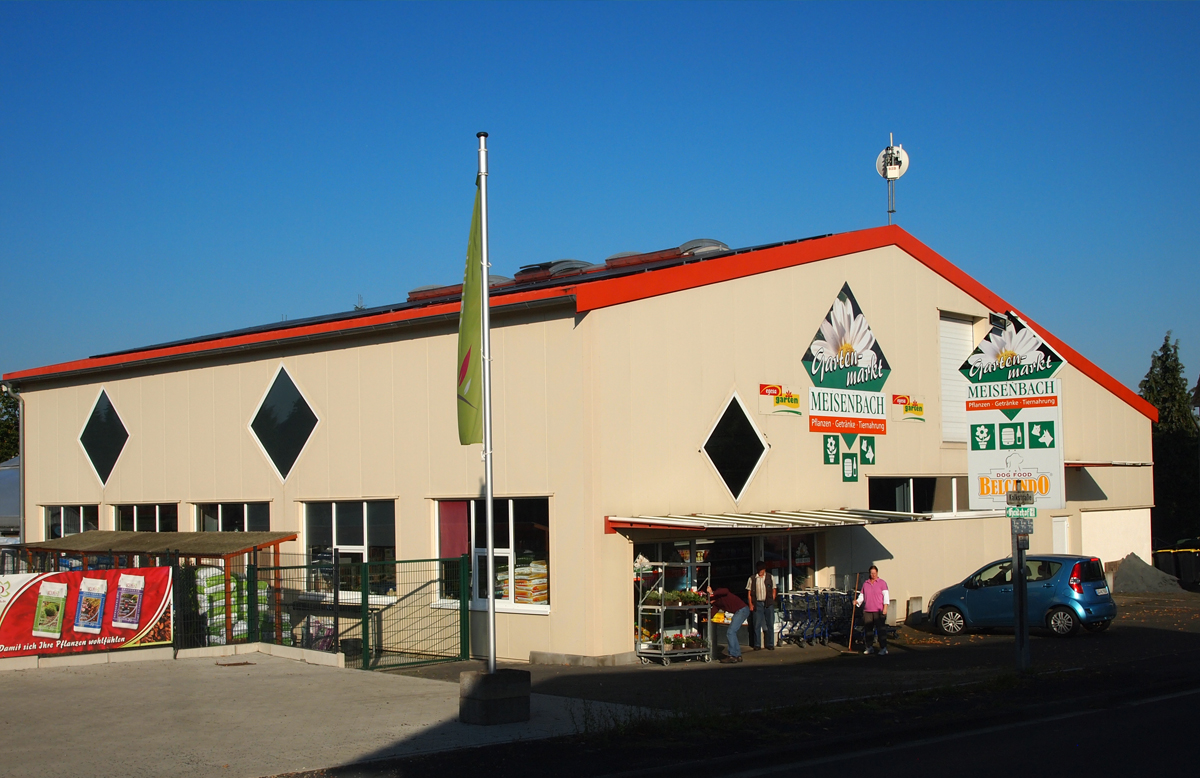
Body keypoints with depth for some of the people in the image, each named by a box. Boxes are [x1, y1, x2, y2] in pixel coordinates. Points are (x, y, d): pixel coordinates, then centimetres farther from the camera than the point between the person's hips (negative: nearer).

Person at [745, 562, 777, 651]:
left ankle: (770, 644, 8)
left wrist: (771, 602, -1)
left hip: (768, 603, 0)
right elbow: (749, 593, 7)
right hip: (757, 603, 0)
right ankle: (756, 645, 4)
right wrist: (750, 604, -1)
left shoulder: (770, 577, 6)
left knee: (770, 624, 1)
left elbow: (774, 590, 9)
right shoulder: (752, 579, 5)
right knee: (756, 624, -1)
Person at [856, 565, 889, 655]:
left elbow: (886, 595, -4)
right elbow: (862, 595, 20)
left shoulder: (882, 583, 3)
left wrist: (885, 607, -14)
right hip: (867, 611, 5)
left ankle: (883, 648, -6)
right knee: (867, 629, 6)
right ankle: (869, 647, 16)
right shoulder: (865, 583, 16)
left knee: (881, 629, -8)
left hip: (879, 611, -5)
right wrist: (857, 601, 0)